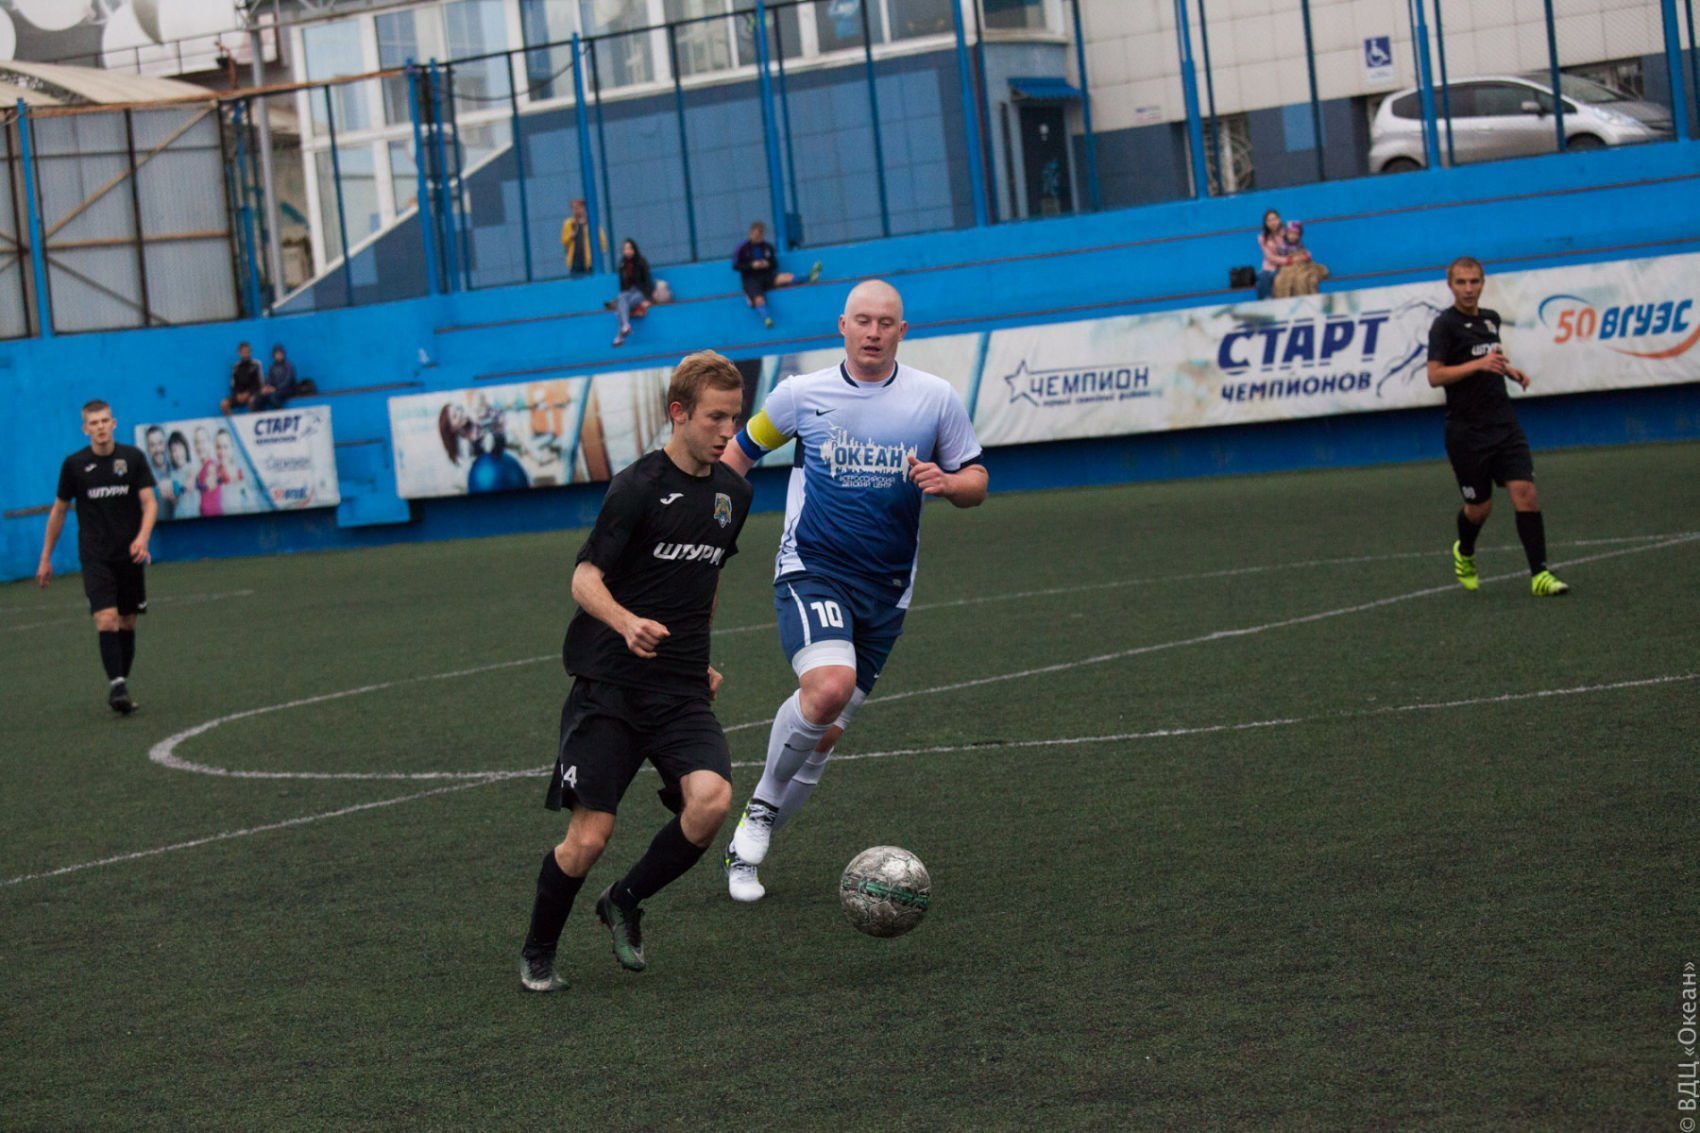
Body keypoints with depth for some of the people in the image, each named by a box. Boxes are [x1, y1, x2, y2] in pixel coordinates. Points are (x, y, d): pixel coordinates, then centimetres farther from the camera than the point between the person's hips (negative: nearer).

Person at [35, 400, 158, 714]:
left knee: (127, 623, 7)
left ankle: (121, 687, 18)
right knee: (106, 620, -17)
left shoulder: (133, 457, 0)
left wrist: (142, 538, -22)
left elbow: (149, 502, -3)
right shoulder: (74, 464, 0)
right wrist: (46, 558, 11)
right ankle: (116, 685, -21)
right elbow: (59, 510, 9)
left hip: (130, 555, 2)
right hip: (95, 556, -2)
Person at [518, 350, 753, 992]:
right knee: (589, 836, -7)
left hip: (683, 695, 5)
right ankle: (537, 954, 19)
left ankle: (626, 903, 6)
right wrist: (628, 623, -30)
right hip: (611, 685, -5)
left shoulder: (733, 493, 10)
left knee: (711, 800, -20)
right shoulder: (638, 487, -10)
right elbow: (585, 578, -11)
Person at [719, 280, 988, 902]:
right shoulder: (800, 394, 0)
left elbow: (975, 482, 8)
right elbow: (740, 450, 15)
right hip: (811, 570, -3)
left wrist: (946, 482, -14)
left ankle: (747, 846, 23)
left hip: (886, 587, 3)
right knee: (829, 685, -29)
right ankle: (761, 808, -6)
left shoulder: (936, 399, 2)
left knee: (825, 732, 5)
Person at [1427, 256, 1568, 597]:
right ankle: (1464, 553, 38)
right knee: (1480, 507, 5)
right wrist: (1479, 364, -26)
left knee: (1525, 493, -10)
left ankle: (1539, 575, -10)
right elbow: (1435, 376, -18)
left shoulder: (1491, 319, 12)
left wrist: (1509, 370, 11)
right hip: (1467, 431, -5)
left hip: (1504, 424, 5)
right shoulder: (1445, 325, -9)